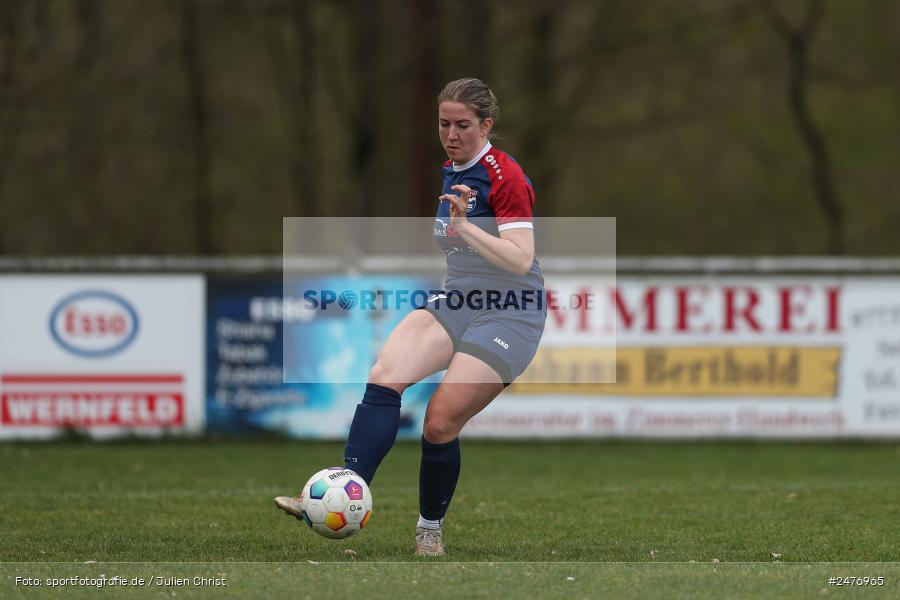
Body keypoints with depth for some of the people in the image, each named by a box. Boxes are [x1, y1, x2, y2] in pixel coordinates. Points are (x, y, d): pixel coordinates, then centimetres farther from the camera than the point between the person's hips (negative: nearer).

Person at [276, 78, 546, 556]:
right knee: (385, 374, -20)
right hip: (455, 302, 7)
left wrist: (464, 227, -29)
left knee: (440, 423, -15)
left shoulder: (504, 176, -13)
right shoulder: (452, 172, 14)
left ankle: (430, 528, 9)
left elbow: (520, 260, -21)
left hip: (508, 315, -7)